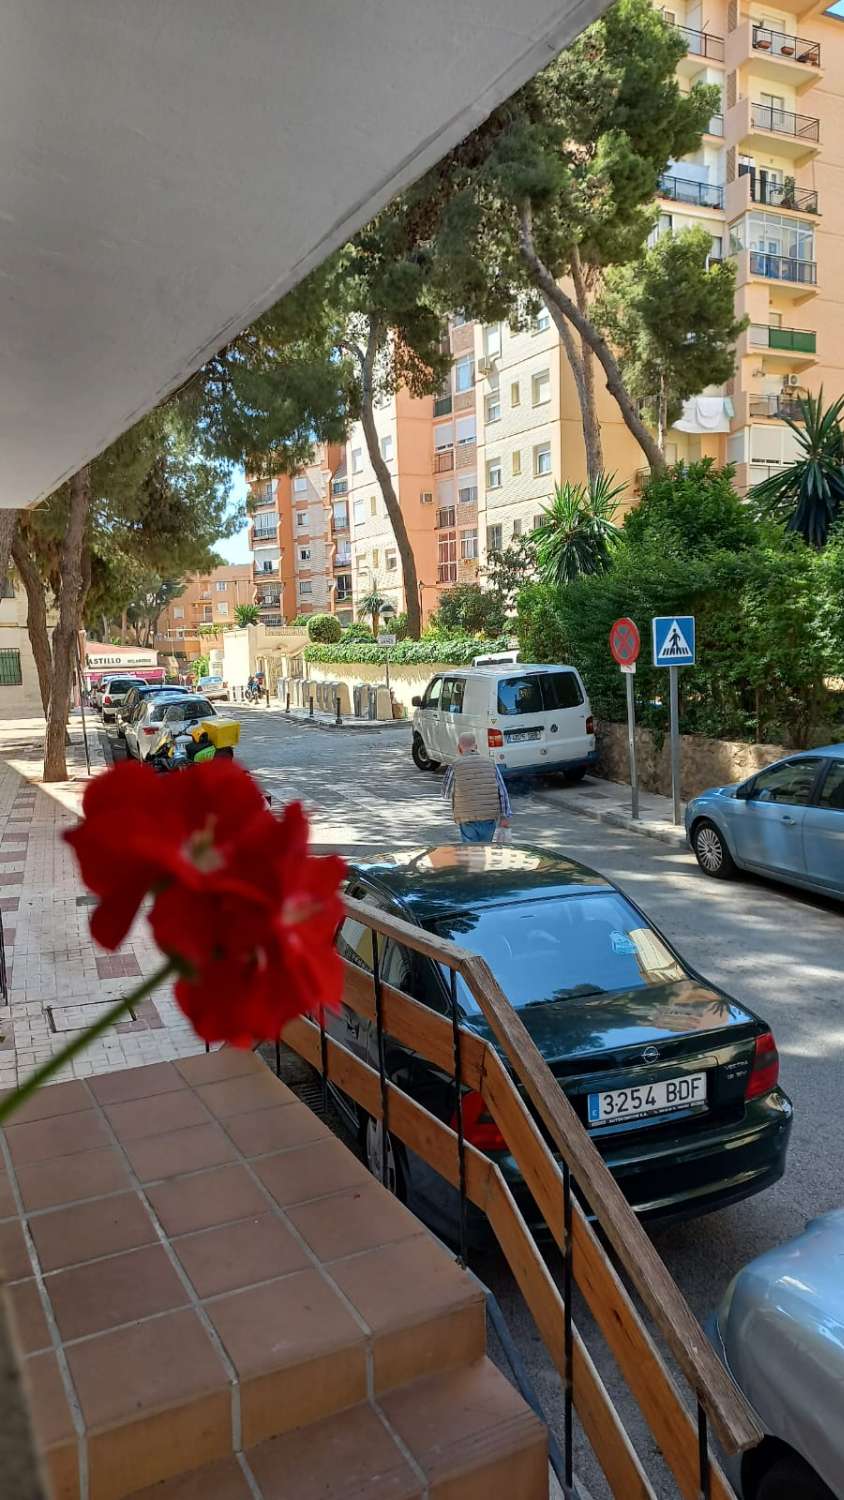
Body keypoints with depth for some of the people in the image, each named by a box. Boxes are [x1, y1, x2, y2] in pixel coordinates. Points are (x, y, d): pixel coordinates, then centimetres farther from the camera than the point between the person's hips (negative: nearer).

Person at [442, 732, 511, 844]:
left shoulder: (455, 766, -5)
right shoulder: (490, 763, 2)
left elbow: (446, 792, 8)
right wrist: (505, 816, 3)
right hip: (490, 817, 3)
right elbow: (502, 792, 0)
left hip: (467, 819, -2)